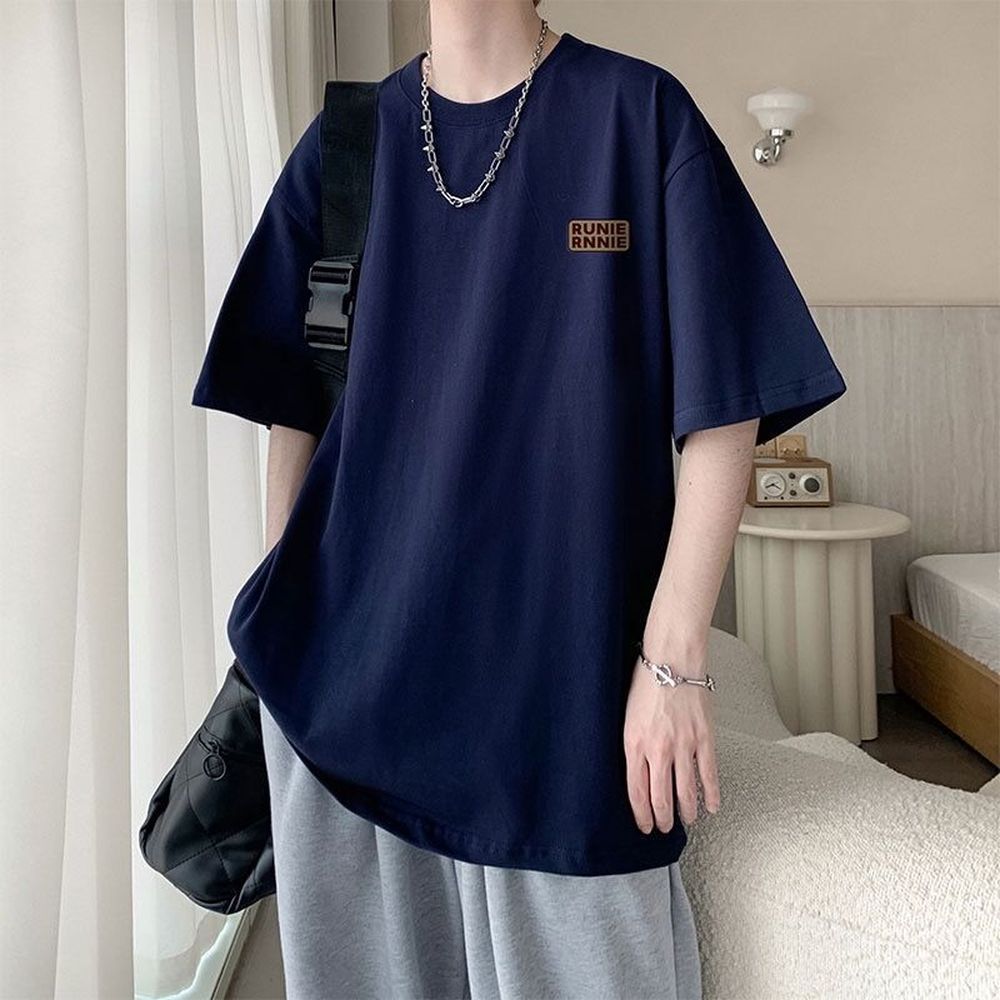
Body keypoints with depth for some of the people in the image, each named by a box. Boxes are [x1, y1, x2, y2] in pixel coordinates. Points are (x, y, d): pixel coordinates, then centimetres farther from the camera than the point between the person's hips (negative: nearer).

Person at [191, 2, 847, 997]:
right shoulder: (340, 146, 7)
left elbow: (725, 399, -6)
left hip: (564, 673, -2)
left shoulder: (639, 113, -2)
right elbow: (291, 409, 10)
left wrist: (675, 654, -12)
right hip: (347, 674, 3)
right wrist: (281, 624, 7)